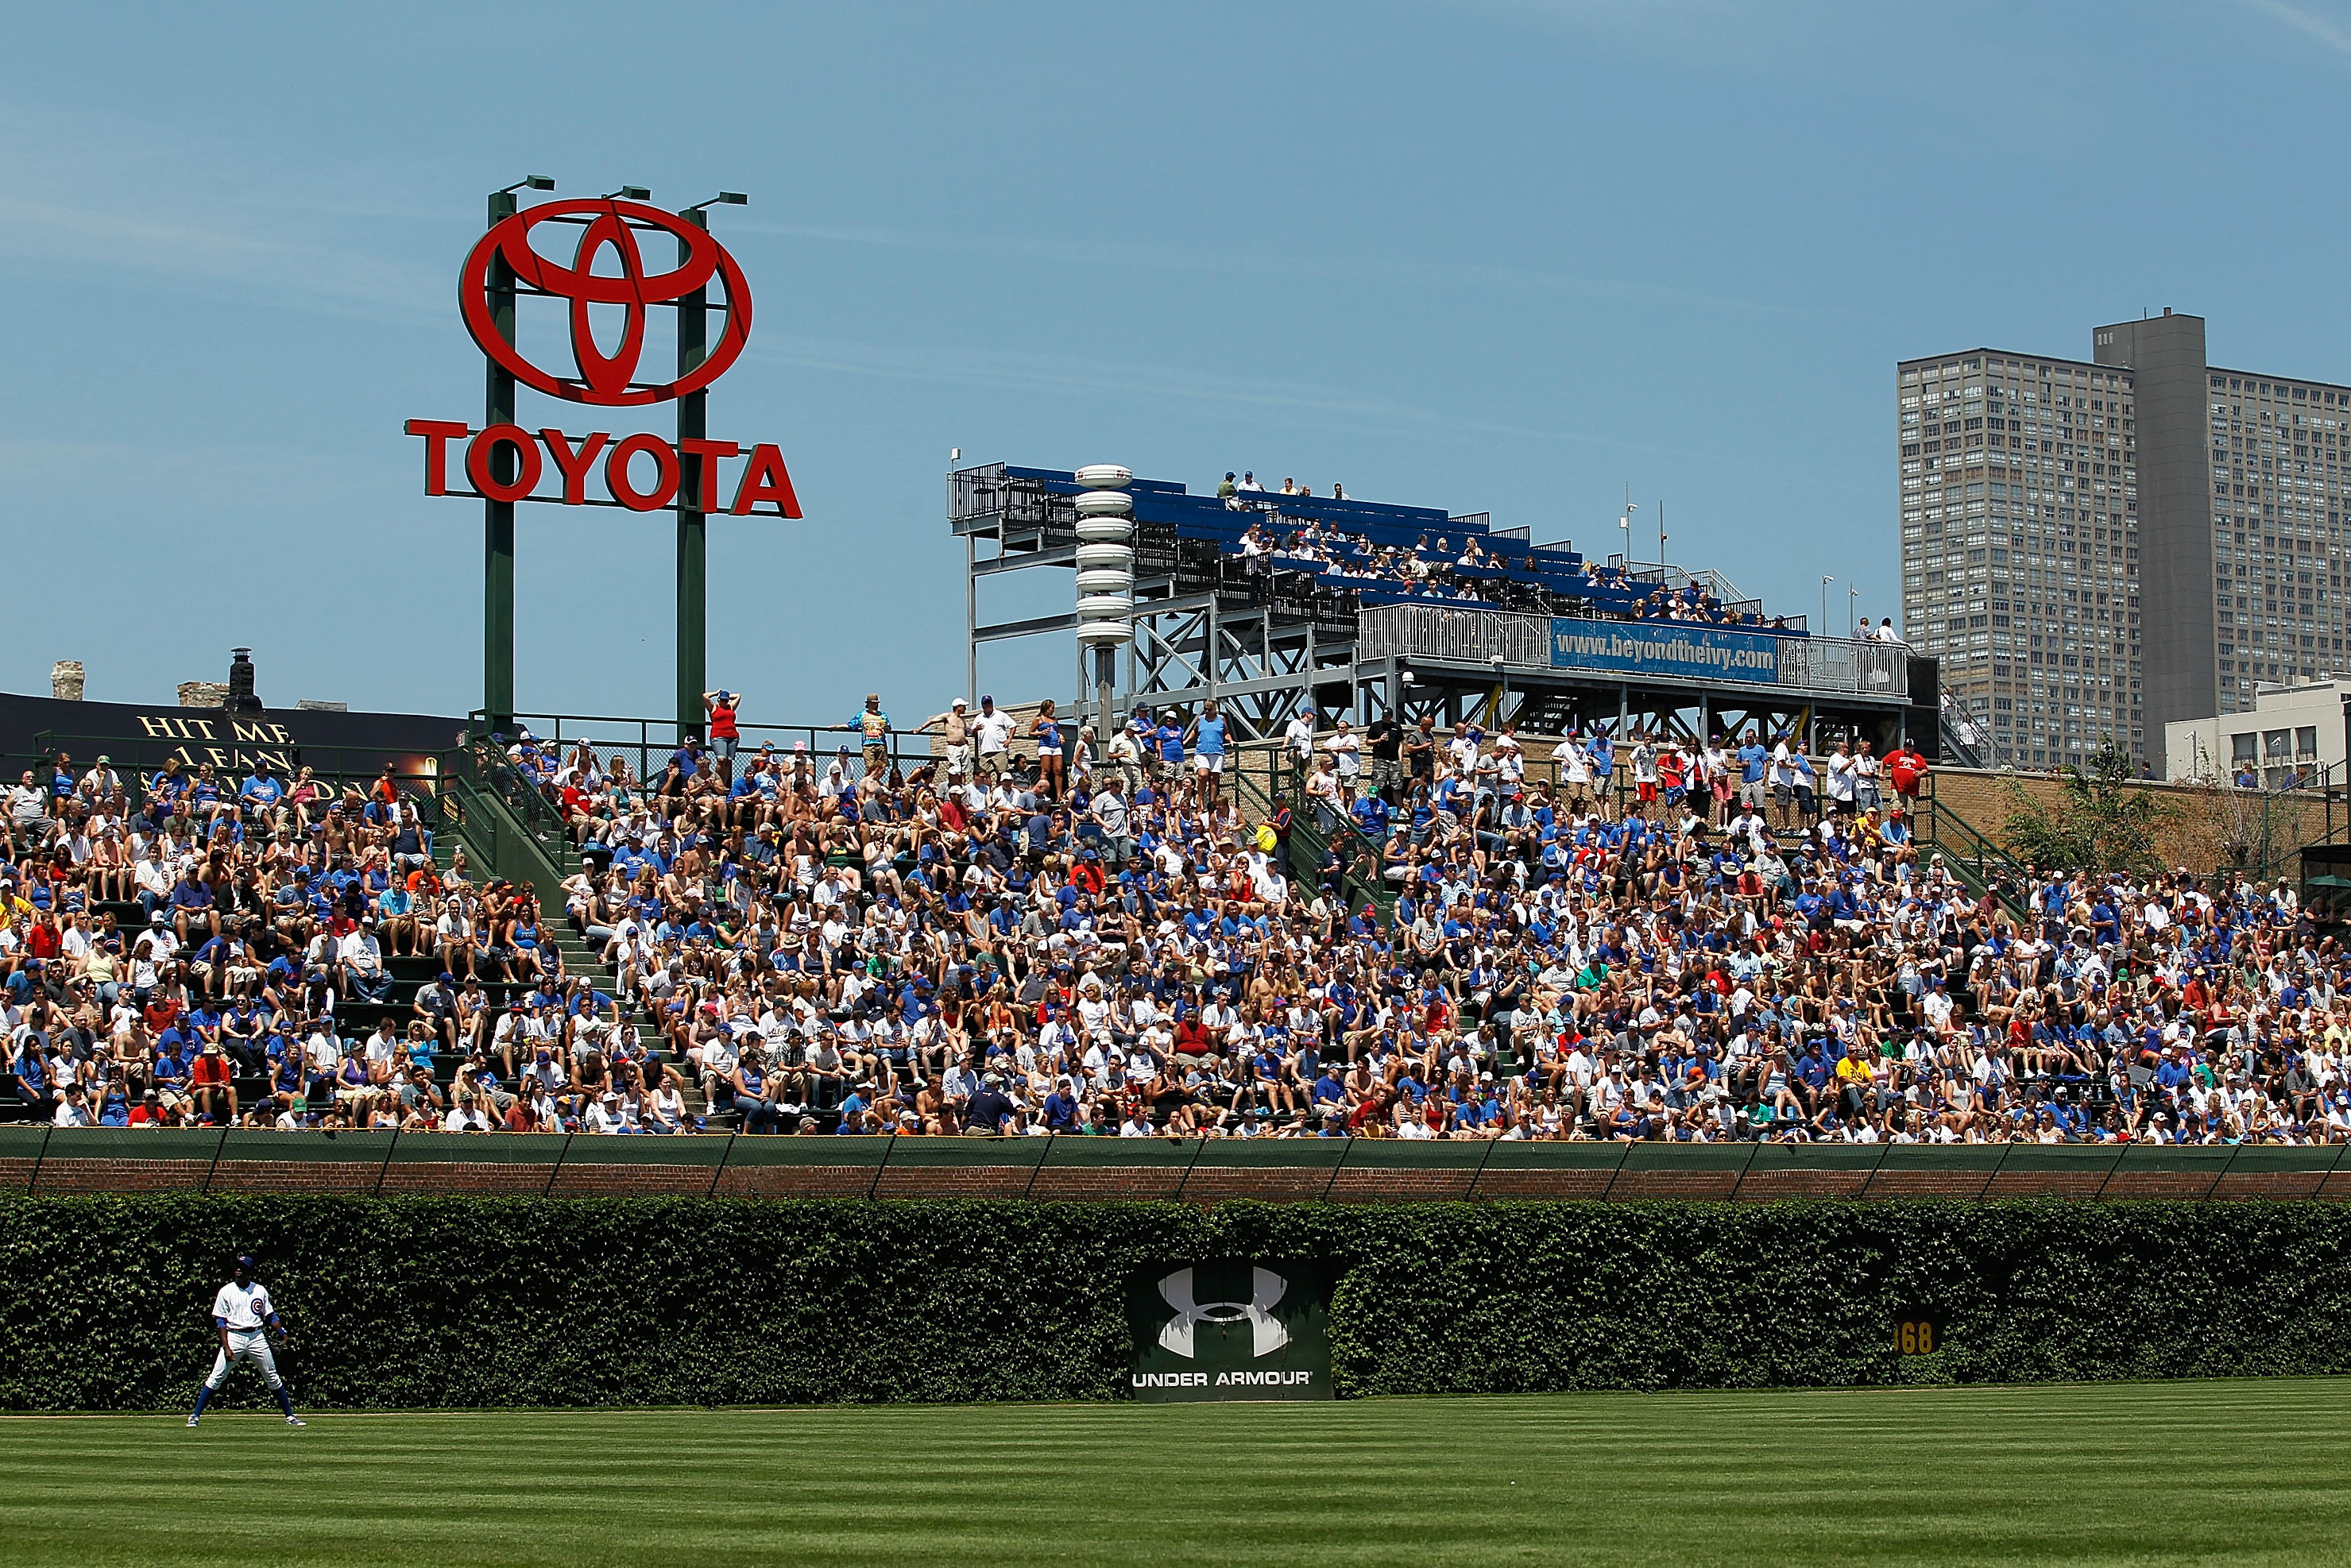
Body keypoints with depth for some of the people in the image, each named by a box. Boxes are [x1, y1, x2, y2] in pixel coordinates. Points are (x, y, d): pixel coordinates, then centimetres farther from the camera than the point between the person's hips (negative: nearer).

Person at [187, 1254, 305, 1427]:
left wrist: (281, 1332, -4)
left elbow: (270, 1315, 12)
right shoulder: (226, 1291, 0)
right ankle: (195, 1415, -1)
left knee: (273, 1378, 5)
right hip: (234, 1337, -2)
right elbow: (220, 1322, -3)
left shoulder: (260, 1290, 7)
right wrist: (226, 1347, -12)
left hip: (257, 1337, 2)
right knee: (216, 1378, -7)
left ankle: (290, 1416, 12)